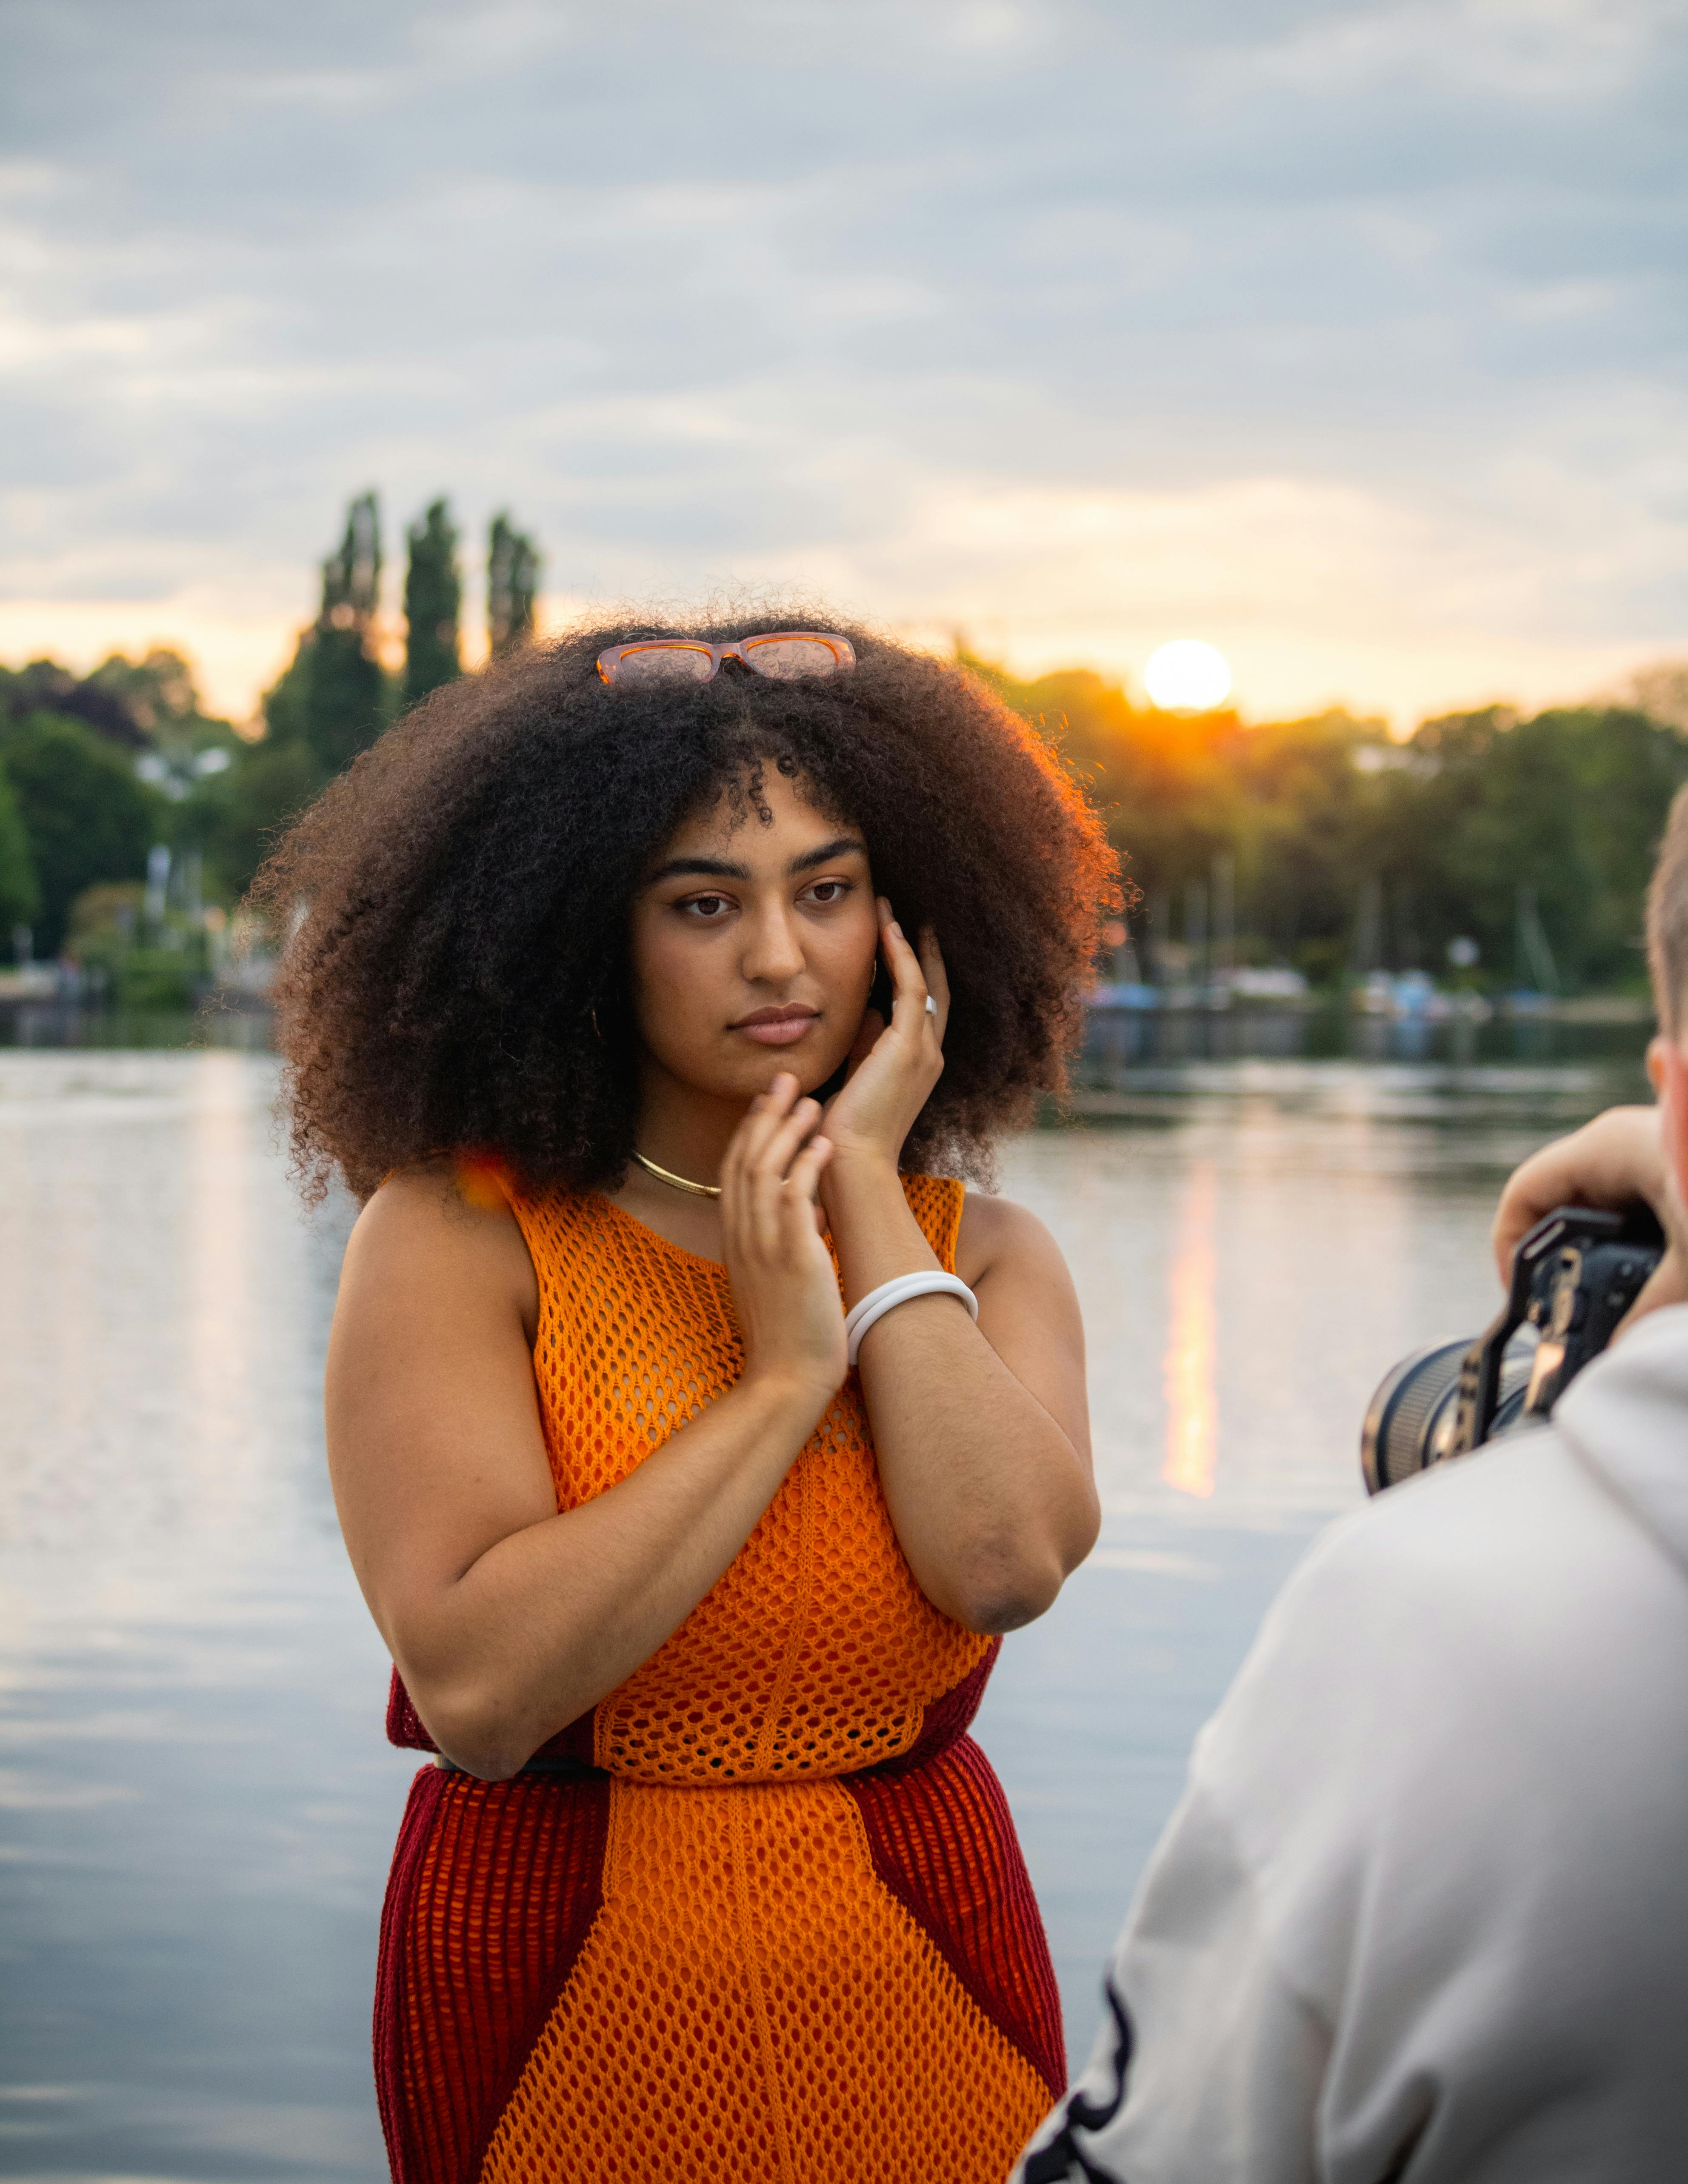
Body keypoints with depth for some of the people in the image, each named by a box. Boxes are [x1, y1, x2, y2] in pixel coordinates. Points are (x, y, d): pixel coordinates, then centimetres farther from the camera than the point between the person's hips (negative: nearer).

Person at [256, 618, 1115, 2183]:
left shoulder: (981, 1252, 2)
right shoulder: (449, 1237, -9)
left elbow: (1007, 1565, -18)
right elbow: (474, 1693, -20)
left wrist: (869, 1187, -12)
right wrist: (781, 1376, -17)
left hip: (925, 1991, 3)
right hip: (565, 2015, -2)